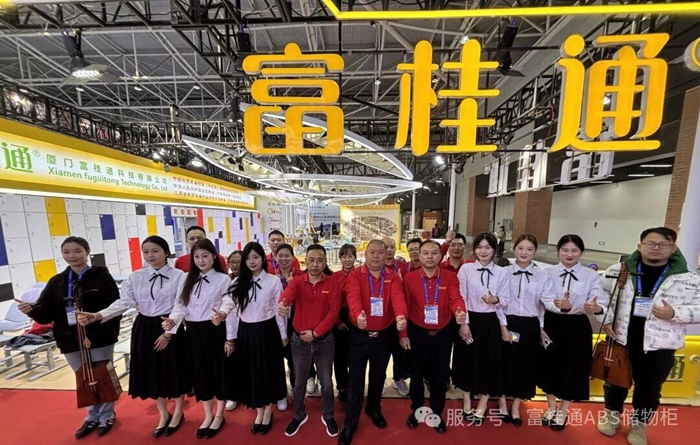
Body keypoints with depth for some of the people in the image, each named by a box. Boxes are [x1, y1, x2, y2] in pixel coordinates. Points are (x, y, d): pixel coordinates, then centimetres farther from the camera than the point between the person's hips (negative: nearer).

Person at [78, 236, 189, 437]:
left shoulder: (179, 276, -11)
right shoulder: (135, 277, 1)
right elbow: (124, 302, -7)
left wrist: (168, 332, -13)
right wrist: (97, 316, -23)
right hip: (144, 329, 4)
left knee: (174, 371, 9)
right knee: (151, 372, 15)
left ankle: (178, 413, 36)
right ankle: (163, 414, 41)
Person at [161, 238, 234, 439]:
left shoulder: (223, 279, -8)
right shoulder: (187, 280, 6)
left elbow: (228, 303, -19)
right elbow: (181, 305, -1)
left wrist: (222, 314, -40)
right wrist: (172, 321, -19)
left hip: (215, 330, -4)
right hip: (193, 332, 4)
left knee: (218, 371, 10)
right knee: (199, 372, 17)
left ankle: (219, 416, 34)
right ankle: (208, 416, 39)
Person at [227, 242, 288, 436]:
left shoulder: (274, 281, -9)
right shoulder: (238, 282, -1)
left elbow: (279, 310, -5)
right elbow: (234, 310, 3)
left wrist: (283, 335, 0)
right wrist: (230, 337, 4)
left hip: (267, 331, -2)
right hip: (246, 332, 3)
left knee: (269, 370, 11)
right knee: (251, 372, 15)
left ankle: (268, 412, 35)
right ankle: (259, 412, 38)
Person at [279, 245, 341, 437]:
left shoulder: (332, 284, -9)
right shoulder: (297, 282, -9)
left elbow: (333, 312, -13)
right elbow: (288, 293, -31)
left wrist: (316, 332, -18)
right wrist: (283, 302, -54)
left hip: (324, 340, 0)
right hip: (299, 340, 1)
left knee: (326, 382, 16)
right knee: (299, 382, 20)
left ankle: (328, 417, 42)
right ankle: (299, 416, 45)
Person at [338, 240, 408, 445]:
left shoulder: (393, 277, -4)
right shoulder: (355, 275, -11)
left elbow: (398, 298, -21)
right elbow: (353, 297, -28)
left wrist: (401, 316, -41)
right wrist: (358, 314, -48)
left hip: (384, 335, 3)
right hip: (359, 335, -2)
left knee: (378, 376, 21)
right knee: (356, 379, 10)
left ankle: (374, 409, 48)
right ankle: (350, 424, 30)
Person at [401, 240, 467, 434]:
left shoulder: (450, 277, -6)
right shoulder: (409, 278, -9)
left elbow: (455, 298, -20)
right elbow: (404, 307, -7)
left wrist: (461, 312, -42)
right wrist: (403, 334, -6)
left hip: (443, 334, 1)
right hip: (417, 334, 0)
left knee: (440, 375, 17)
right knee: (417, 374, 17)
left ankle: (437, 414, 41)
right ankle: (415, 411, 42)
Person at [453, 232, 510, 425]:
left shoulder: (502, 273, 0)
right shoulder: (465, 269, -6)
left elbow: (506, 300, 2)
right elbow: (461, 298, -7)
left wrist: (496, 300, -20)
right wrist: (463, 323, -11)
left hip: (491, 322, 2)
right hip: (470, 320, -1)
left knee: (489, 362, 11)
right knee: (468, 361, 11)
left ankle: (482, 407, 33)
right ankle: (467, 404, 32)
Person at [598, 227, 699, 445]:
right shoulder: (618, 271, -6)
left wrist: (674, 313, -22)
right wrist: (607, 320, -4)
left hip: (659, 346, 0)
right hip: (620, 340, 0)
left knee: (649, 389, 16)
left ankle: (639, 425, 40)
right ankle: (612, 415, 39)